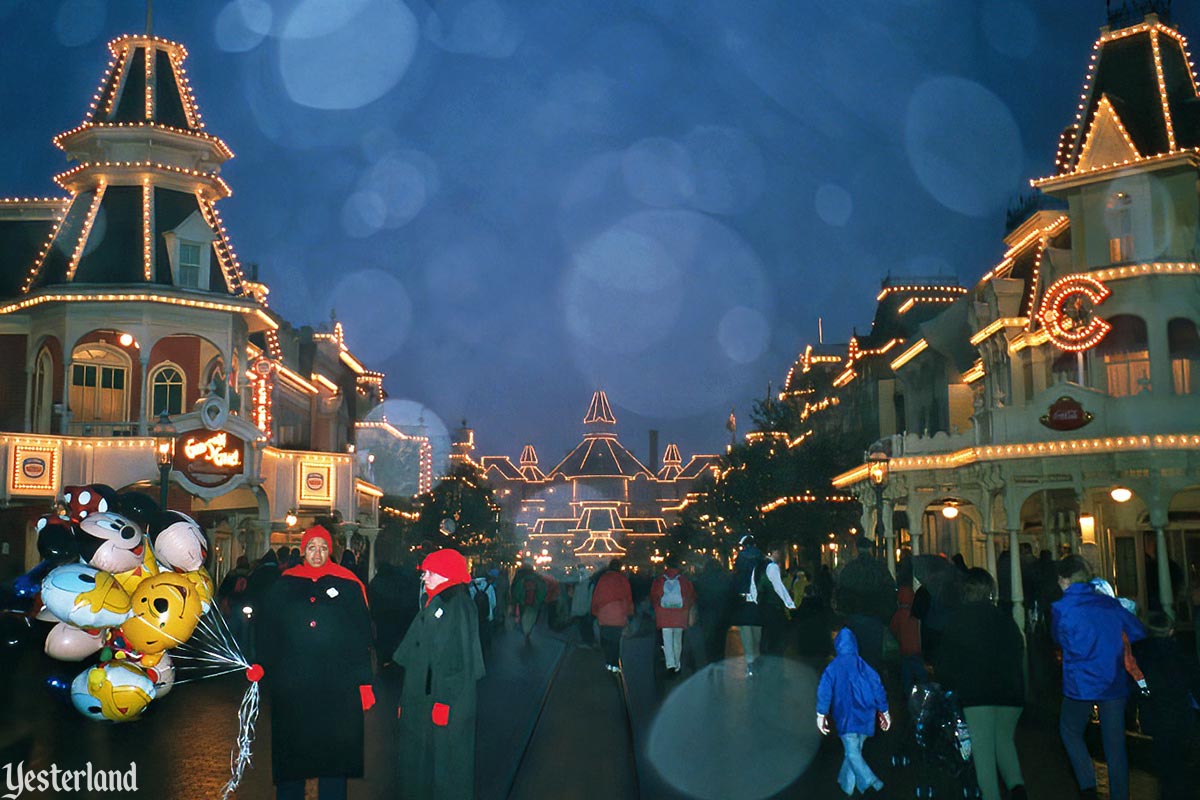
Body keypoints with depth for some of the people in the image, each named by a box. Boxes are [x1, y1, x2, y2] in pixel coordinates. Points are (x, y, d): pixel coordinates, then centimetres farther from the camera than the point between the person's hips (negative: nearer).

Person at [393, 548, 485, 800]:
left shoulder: (458, 604, -14)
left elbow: (460, 657, -20)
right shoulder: (433, 603, 13)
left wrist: (445, 701, -23)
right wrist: (407, 698, 17)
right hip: (422, 697, 9)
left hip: (445, 700, -9)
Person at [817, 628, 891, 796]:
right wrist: (884, 711, 10)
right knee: (854, 750, 18)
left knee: (852, 753, -4)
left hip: (846, 717, -3)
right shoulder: (863, 666, 3)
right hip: (864, 717, 3)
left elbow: (824, 691, -10)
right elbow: (878, 688, 2)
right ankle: (846, 783, 25)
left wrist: (821, 714, -6)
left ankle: (870, 783, -24)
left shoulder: (833, 668, -3)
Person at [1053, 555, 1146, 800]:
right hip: (1114, 684, 3)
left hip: (1080, 685, -3)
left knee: (1070, 732, 16)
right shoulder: (1110, 603, 2)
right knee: (1115, 743, 10)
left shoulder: (1060, 608, -8)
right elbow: (1138, 632, 11)